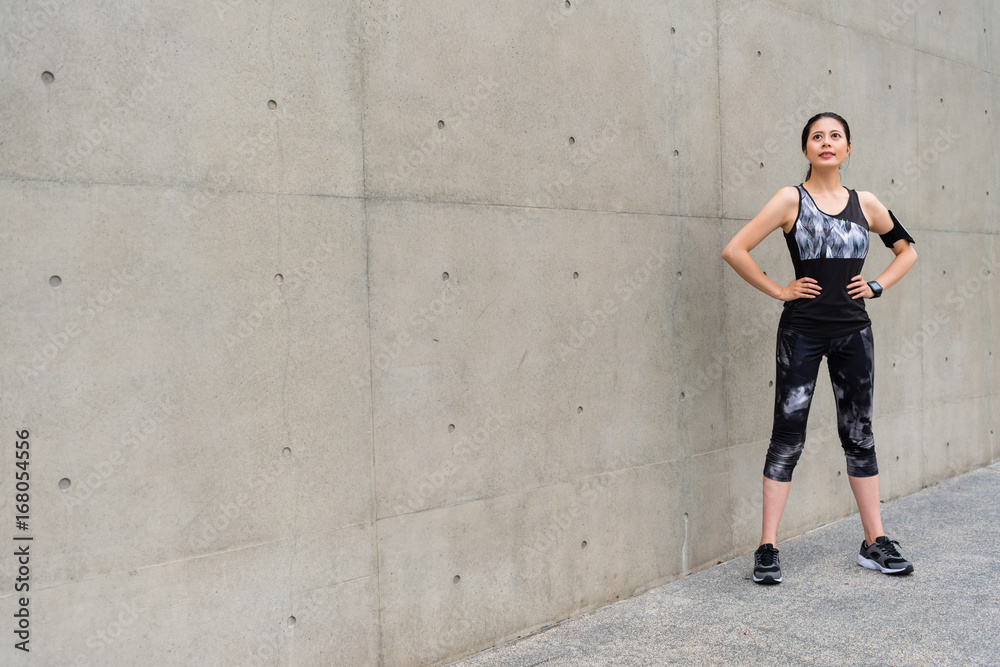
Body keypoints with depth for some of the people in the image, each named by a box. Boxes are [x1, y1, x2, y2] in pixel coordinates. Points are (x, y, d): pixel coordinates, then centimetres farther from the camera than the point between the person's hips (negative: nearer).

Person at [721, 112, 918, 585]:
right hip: (802, 330, -3)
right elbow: (735, 250, -11)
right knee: (787, 435, -1)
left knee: (859, 434, 11)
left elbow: (907, 250, 21)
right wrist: (779, 291, -9)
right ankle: (767, 549, 6)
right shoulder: (791, 199, -4)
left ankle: (875, 543, 21)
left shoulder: (865, 204, 7)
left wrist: (877, 285, 6)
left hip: (853, 330, 4)